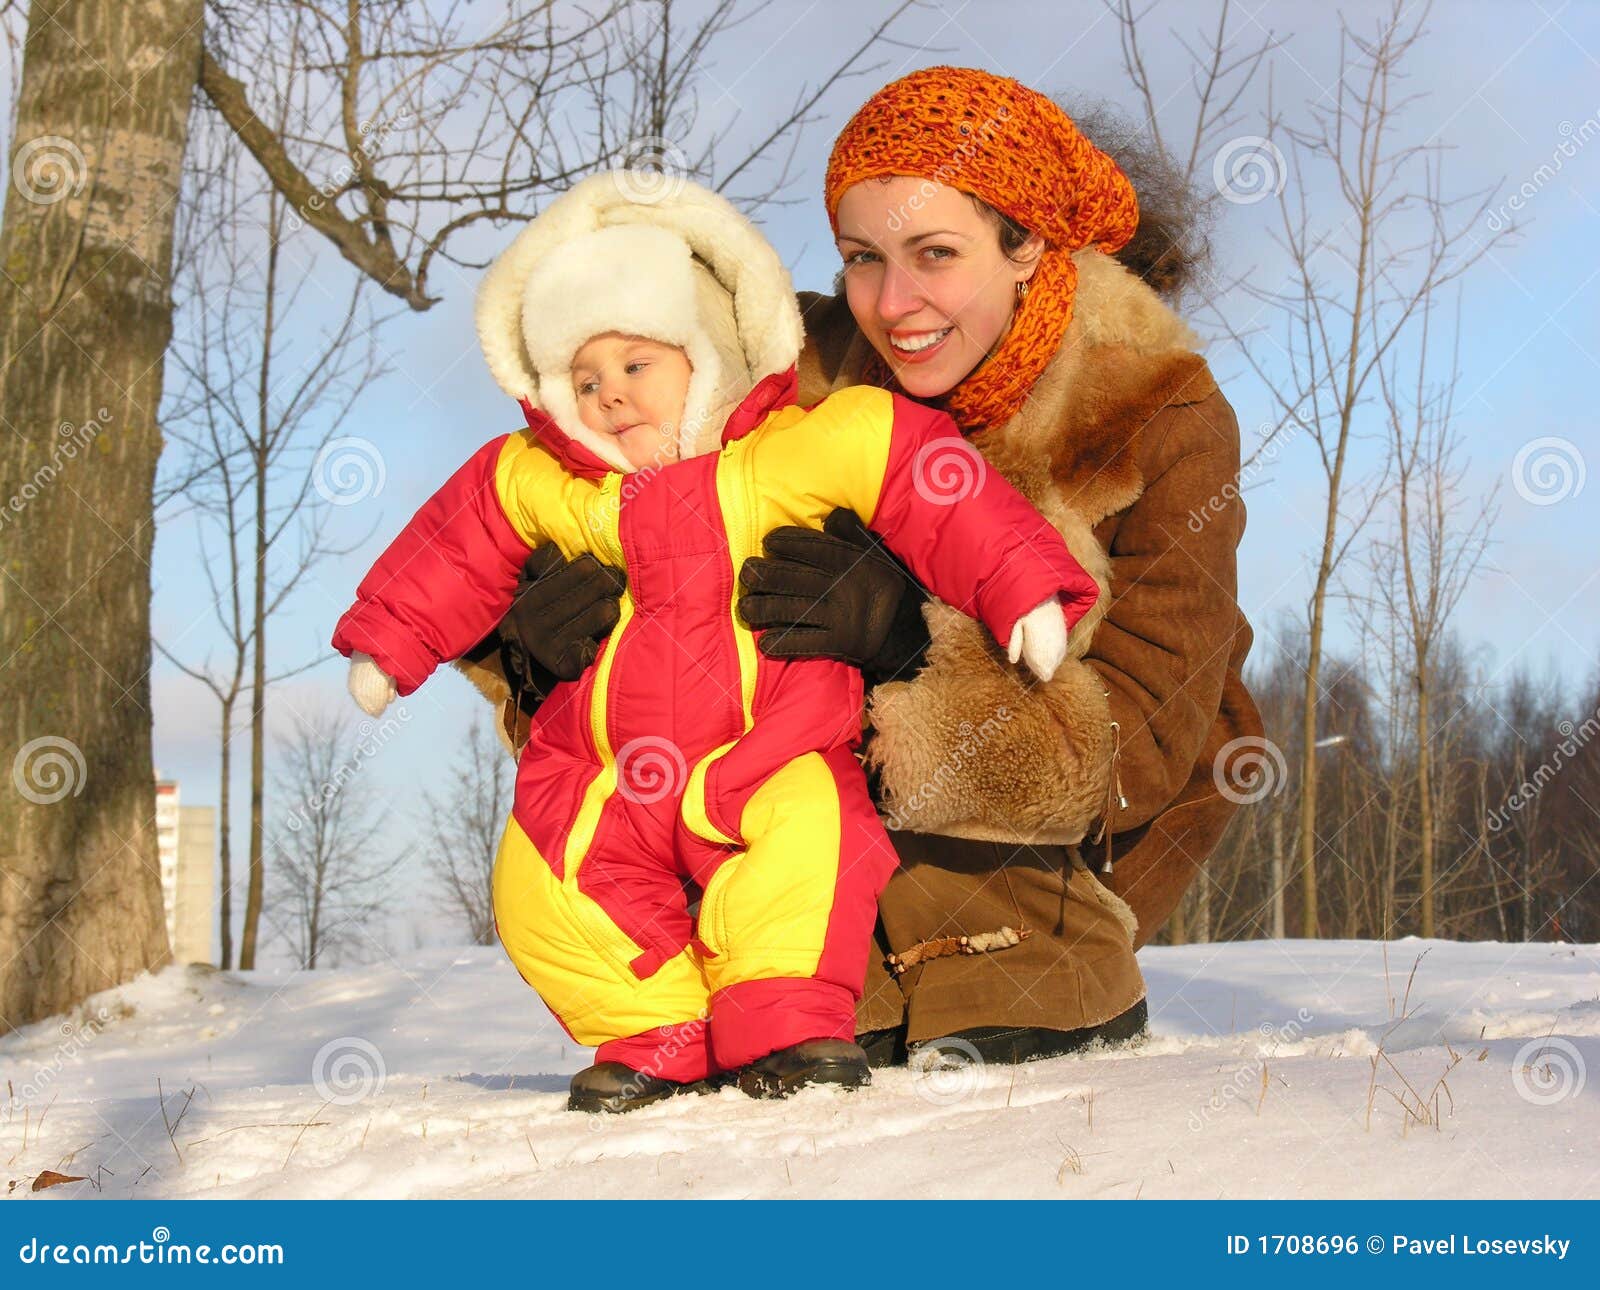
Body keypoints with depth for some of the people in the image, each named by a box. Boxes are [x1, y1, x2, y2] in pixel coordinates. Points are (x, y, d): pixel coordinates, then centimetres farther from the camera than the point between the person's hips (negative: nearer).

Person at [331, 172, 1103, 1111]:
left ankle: (788, 1026, -16)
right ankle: (652, 1038, -1)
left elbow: (929, 485, -6)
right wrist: (390, 642, 30)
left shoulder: (801, 453, -5)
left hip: (768, 766, -4)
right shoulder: (548, 488, 7)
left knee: (805, 840, -32)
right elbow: (461, 546, 22)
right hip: (608, 779, 4)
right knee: (544, 883, -16)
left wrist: (1025, 588, -11)